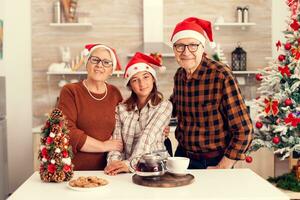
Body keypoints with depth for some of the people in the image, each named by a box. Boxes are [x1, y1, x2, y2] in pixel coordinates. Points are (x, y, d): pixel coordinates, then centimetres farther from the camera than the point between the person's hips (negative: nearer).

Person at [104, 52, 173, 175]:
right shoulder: (121, 109, 8)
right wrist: (113, 162, -18)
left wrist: (130, 164, -24)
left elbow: (148, 137, -13)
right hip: (128, 172, 1)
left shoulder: (164, 106, -1)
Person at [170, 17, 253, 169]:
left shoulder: (221, 75, -21)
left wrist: (222, 168, -17)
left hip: (213, 162, -5)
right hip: (182, 156, 5)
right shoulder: (179, 75, -3)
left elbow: (243, 129, -18)